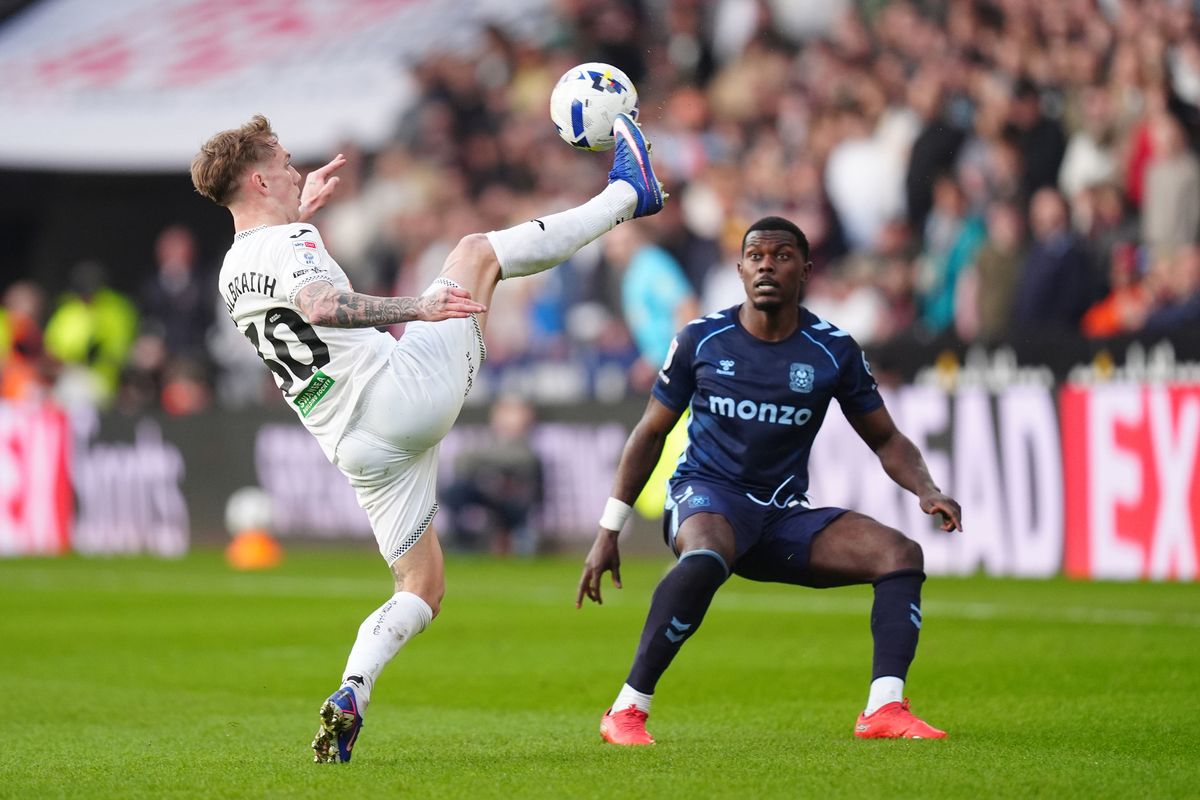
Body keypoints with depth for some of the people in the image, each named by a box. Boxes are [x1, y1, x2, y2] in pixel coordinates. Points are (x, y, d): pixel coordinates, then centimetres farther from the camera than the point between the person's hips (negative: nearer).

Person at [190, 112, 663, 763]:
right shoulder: (290, 243, -9)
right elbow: (319, 304, -32)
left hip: (358, 450, 8)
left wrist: (303, 210, 49)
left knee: (422, 590, 15)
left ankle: (349, 696, -11)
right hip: (402, 390, -7)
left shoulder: (232, 274, 18)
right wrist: (415, 307, -34)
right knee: (477, 250, 12)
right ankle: (626, 195, 24)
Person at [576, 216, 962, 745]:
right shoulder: (702, 339, -1)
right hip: (707, 494, -4)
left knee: (900, 553, -17)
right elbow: (651, 432, 8)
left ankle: (884, 709, -26)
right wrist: (608, 533, 6)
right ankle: (626, 711, -33)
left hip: (785, 514, 4)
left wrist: (926, 491, -11)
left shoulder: (833, 350, 2)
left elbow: (885, 438, 11)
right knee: (704, 559, -40)